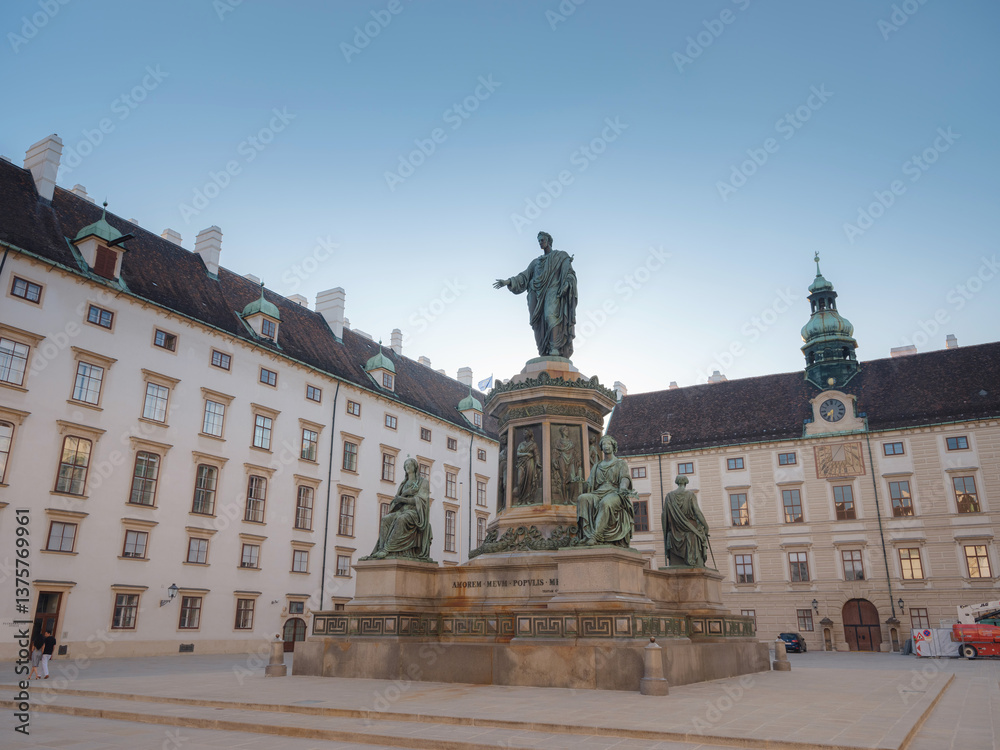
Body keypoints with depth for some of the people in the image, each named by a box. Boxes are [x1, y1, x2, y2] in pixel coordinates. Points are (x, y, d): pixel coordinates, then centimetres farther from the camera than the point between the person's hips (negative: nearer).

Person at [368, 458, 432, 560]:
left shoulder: (423, 482, 7)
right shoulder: (404, 484, 24)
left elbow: (421, 500, -7)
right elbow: (396, 501, 14)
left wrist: (403, 499, -17)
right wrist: (405, 493, -5)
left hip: (415, 512, -6)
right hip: (402, 511, 6)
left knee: (401, 520, -39)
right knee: (385, 519, -27)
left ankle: (387, 549, -46)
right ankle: (381, 548, -40)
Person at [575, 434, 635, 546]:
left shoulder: (621, 463, 16)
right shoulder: (597, 466, 28)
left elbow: (625, 478, -4)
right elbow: (589, 484, 20)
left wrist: (623, 487, -26)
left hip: (615, 494, -4)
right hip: (599, 494, 4)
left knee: (605, 503, -41)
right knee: (582, 498, -31)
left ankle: (595, 536, -50)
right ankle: (587, 533, -44)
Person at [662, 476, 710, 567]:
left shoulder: (669, 496, 5)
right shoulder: (690, 495, -3)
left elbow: (664, 515, 2)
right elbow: (697, 511, -11)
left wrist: (665, 534, 9)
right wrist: (706, 526, -2)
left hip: (675, 534, 3)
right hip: (690, 531, -3)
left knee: (676, 563, 2)